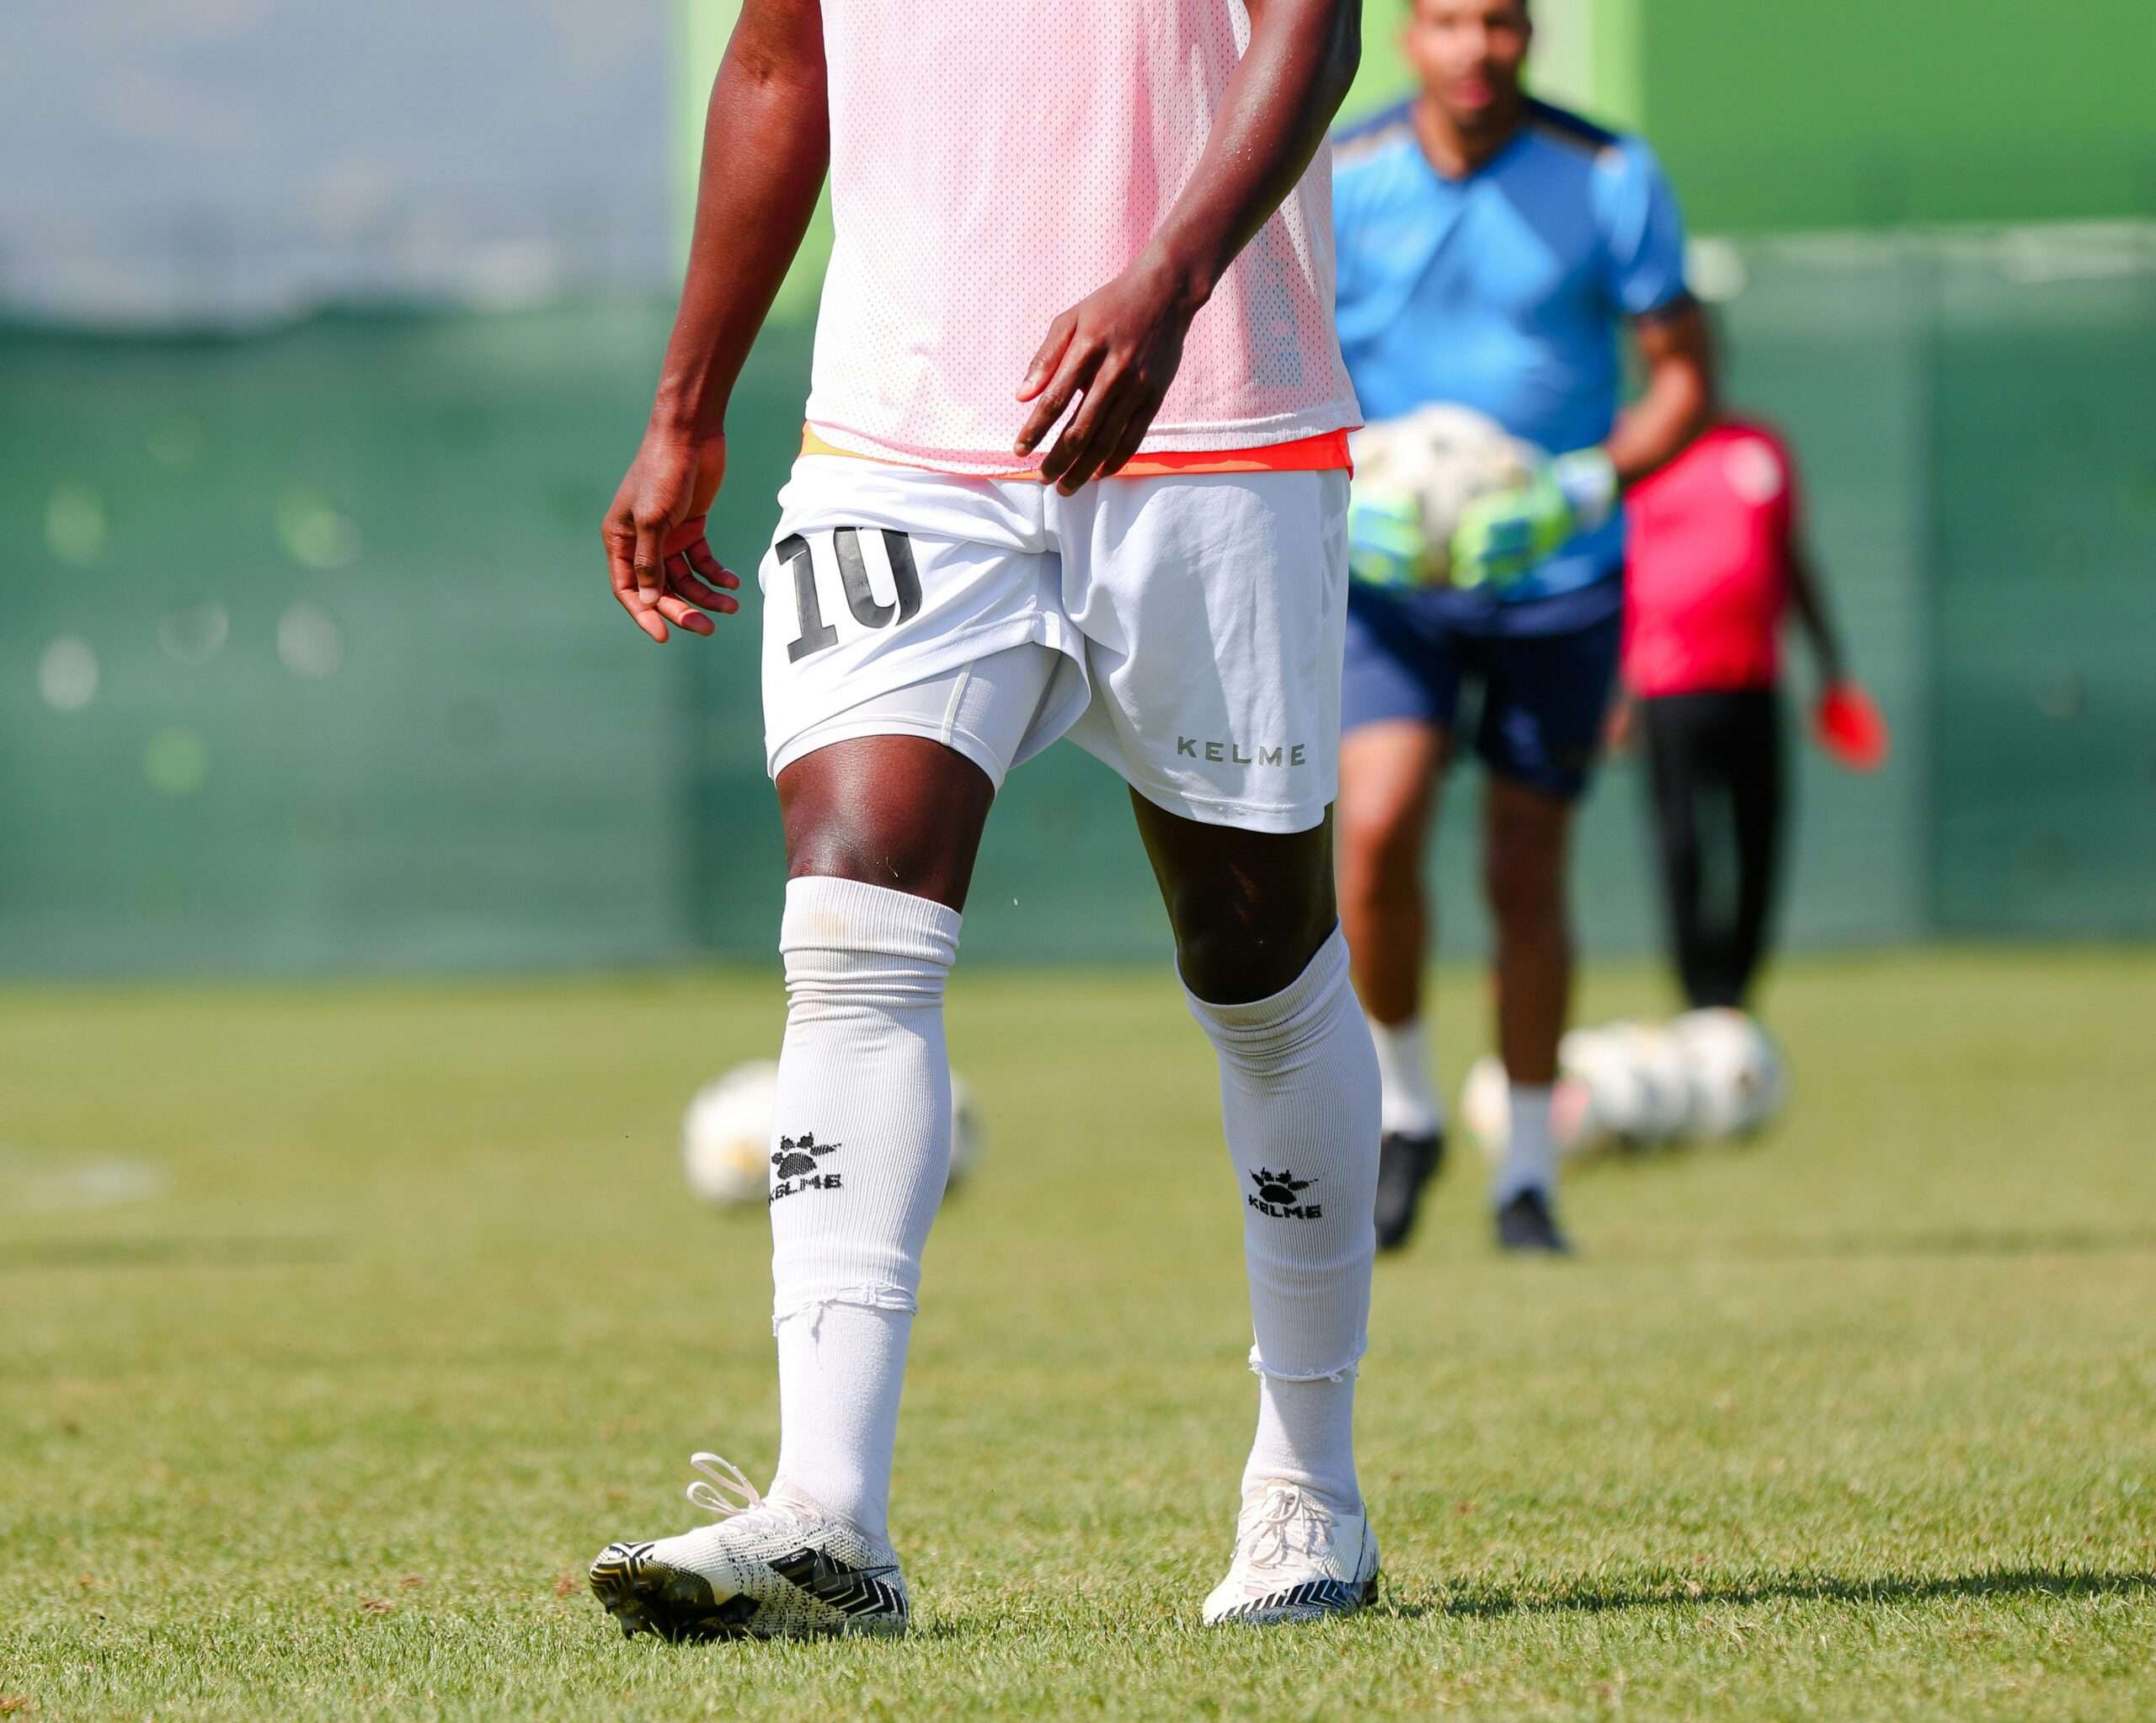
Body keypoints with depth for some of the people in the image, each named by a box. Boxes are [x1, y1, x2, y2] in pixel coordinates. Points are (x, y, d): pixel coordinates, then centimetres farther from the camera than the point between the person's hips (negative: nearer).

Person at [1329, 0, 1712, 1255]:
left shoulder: (1609, 181, -7)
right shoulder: (1333, 183, -5)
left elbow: (1684, 370, -2)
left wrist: (1589, 483, -19)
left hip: (1558, 580, 0)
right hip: (1394, 582, 0)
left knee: (1527, 877, 2)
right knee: (1375, 827, -19)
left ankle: (1528, 1175, 18)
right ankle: (1404, 1107, 4)